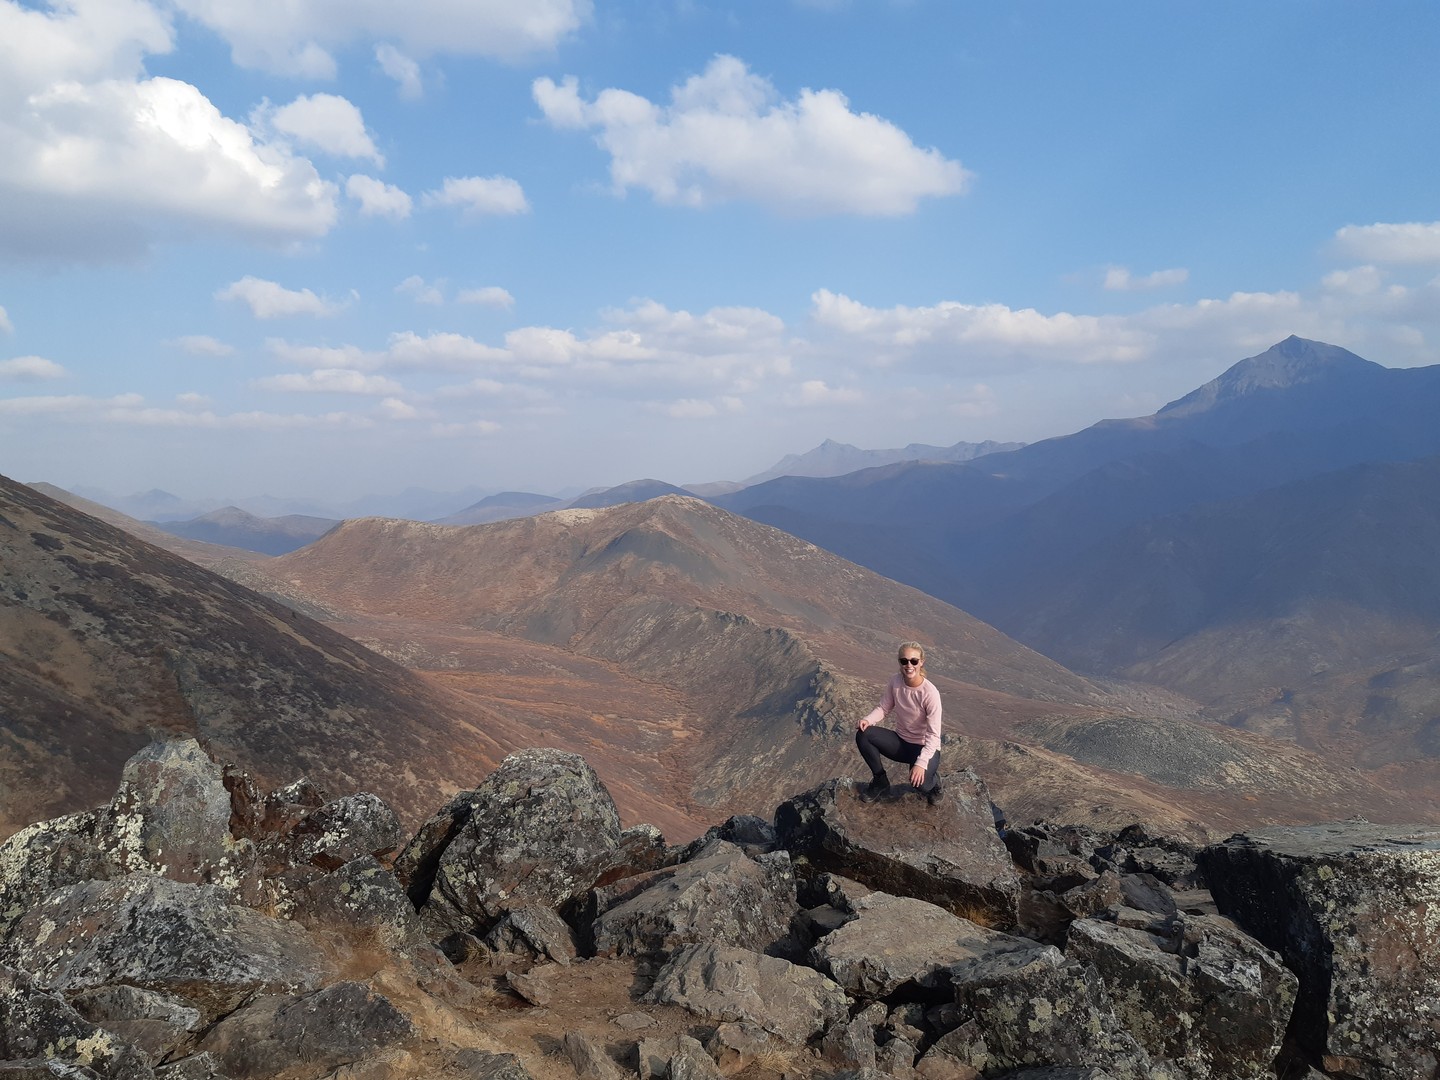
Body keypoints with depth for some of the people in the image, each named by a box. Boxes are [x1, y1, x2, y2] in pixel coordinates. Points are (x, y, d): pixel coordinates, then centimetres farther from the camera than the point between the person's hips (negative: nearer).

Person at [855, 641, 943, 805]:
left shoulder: (930, 693, -24)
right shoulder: (895, 683, -10)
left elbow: (934, 735, -24)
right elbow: (884, 708, 1)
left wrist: (921, 763, -36)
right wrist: (868, 719, -22)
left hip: (925, 748, -5)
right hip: (901, 741, 5)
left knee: (919, 782, -34)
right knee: (863, 735, -19)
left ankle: (932, 780, 7)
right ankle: (880, 781, 2)